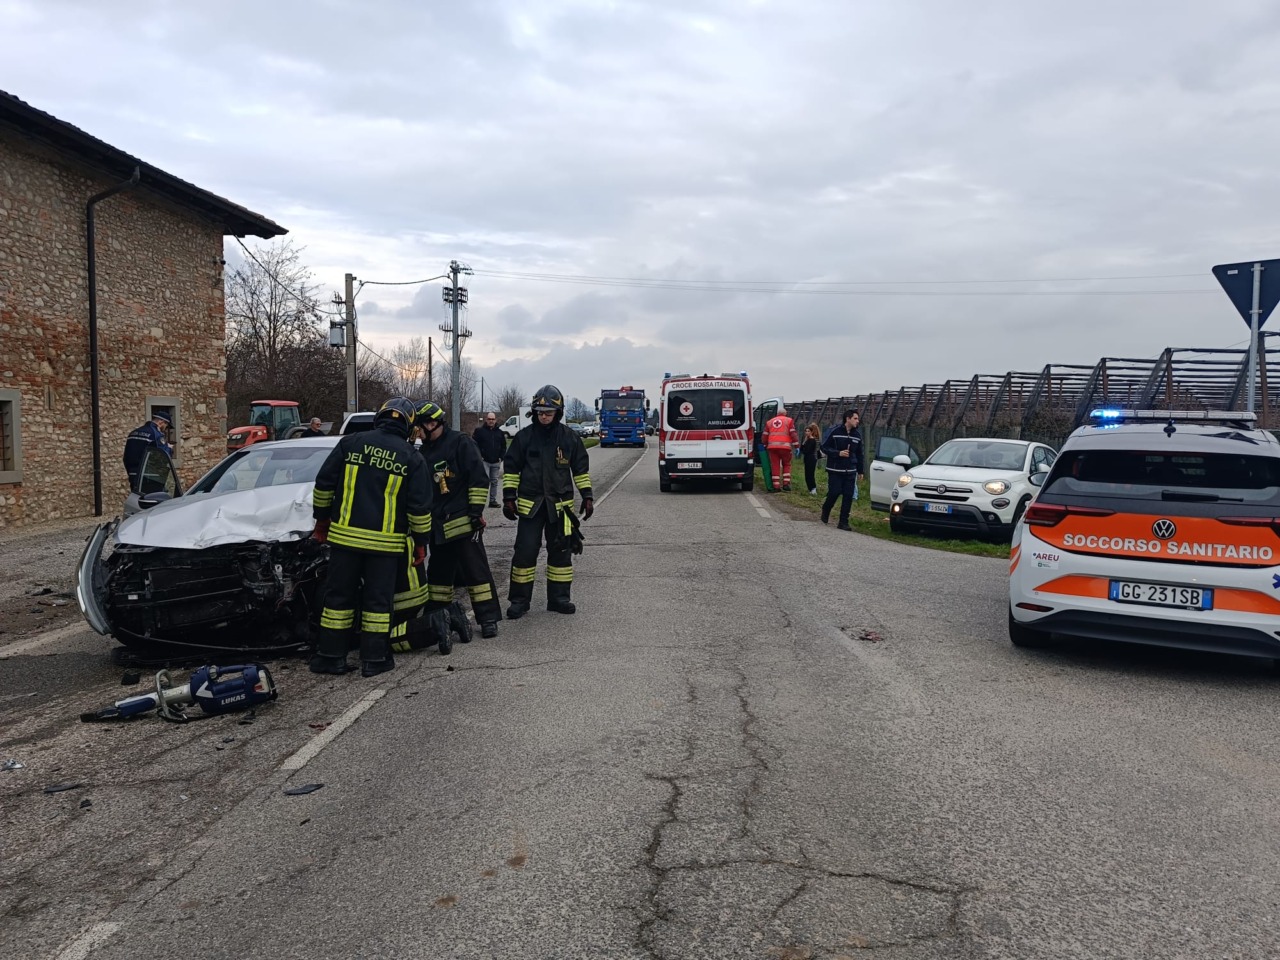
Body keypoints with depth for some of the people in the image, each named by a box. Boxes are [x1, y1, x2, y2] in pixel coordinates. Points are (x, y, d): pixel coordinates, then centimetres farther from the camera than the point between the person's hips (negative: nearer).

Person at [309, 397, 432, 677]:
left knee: (339, 596, 10)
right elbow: (420, 506, -2)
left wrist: (322, 519, 15)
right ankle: (374, 659, 11)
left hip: (345, 536, 1)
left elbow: (323, 484, 3)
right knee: (378, 600, 7)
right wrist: (421, 542, 8)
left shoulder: (351, 443, 1)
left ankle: (330, 656, 15)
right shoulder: (411, 457, -1)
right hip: (385, 542, -1)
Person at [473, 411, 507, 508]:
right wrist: (479, 456, -10)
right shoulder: (479, 431, -3)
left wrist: (501, 457, 3)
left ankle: (493, 500, 18)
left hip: (496, 463, 5)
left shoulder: (500, 433, 10)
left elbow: (503, 446, 16)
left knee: (495, 481, 10)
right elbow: (474, 445, -3)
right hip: (484, 461, -5)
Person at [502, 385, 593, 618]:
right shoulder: (524, 436, -1)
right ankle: (519, 600, 7)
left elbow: (581, 468, 9)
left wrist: (587, 496, 5)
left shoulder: (569, 438, 2)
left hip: (560, 504, 1)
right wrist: (509, 497, -1)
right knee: (525, 552, -3)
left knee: (561, 552, 7)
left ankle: (559, 598, 18)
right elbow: (511, 468, 4)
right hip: (530, 504, -1)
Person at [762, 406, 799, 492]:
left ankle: (775, 486, 2)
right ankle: (786, 484, 1)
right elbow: (793, 434, 0)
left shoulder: (769, 422, 19)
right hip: (785, 446, -2)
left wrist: (765, 446, 26)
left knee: (775, 466, 4)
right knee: (786, 464, 11)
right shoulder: (789, 420, 8)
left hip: (772, 446, 3)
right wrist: (797, 446, 1)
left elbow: (765, 436, 17)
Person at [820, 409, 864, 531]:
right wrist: (838, 453, -18)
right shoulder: (834, 431, -8)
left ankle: (843, 522, 5)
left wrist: (860, 471, 14)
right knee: (834, 493, -6)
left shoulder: (857, 434, 8)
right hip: (835, 470, -4)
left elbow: (859, 454, 14)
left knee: (848, 496, -1)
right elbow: (824, 447, -6)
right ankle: (825, 511, 24)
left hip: (850, 471, 4)